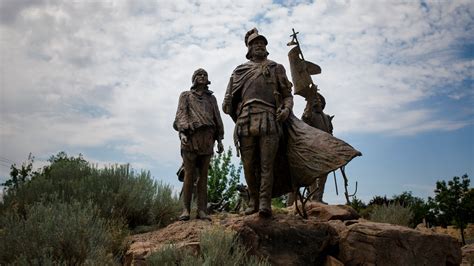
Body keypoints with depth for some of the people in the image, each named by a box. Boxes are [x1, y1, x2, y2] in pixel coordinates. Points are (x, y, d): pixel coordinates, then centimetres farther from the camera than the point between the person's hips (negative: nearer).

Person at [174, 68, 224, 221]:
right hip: (191, 138, -2)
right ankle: (186, 210, -6)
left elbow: (217, 119, 17)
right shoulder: (186, 96, 16)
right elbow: (181, 115, 3)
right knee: (189, 174, -8)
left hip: (207, 139, 2)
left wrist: (220, 140, 8)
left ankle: (202, 211, -2)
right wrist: (182, 133, -14)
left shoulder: (211, 98, 23)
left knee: (203, 175, -1)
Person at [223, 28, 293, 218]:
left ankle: (265, 204, -10)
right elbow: (228, 101, 21)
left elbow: (288, 95, 15)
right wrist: (239, 119, 13)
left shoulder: (276, 68, 21)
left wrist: (286, 109, -3)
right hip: (245, 122, 2)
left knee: (266, 164, -9)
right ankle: (253, 201, 14)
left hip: (269, 120, -1)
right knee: (249, 165, 2)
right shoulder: (239, 70, 21)